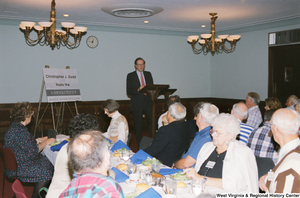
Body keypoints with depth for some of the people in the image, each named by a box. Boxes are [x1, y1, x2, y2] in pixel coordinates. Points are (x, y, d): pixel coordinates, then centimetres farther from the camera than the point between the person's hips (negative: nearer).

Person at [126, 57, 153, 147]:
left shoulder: (148, 74, 13)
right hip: (137, 104, -3)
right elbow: (128, 91, -4)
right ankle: (140, 145, 12)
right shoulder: (130, 76, 2)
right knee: (138, 125, 2)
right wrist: (138, 90, -20)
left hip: (148, 102, 3)